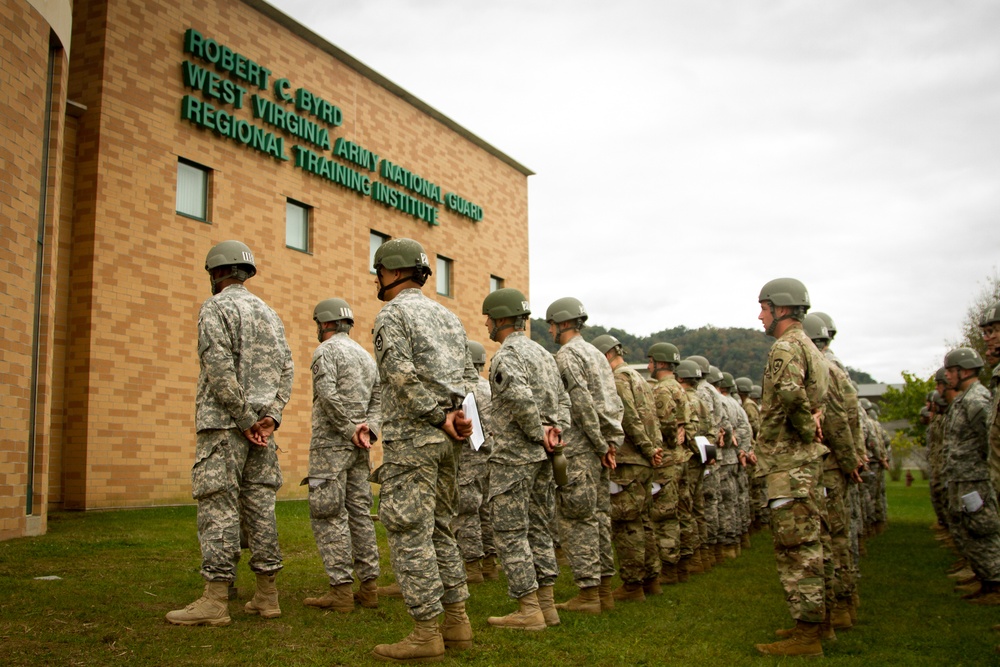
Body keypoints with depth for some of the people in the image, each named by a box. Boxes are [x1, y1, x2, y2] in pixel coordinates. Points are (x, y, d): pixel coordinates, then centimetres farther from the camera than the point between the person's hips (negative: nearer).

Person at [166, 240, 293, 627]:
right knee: (260, 505, 8)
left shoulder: (216, 307, -4)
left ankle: (216, 600, -7)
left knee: (218, 507, -7)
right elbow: (286, 368, 11)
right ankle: (267, 595, 10)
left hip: (224, 422, -7)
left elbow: (220, 368, -16)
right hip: (260, 424, 7)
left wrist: (245, 417, -13)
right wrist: (271, 415, 2)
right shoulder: (268, 312, 18)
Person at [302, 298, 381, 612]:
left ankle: (341, 590, -8)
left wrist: (349, 429, -15)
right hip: (359, 448, 8)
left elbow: (328, 395, -19)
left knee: (327, 515, -5)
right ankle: (368, 587, 10)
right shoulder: (366, 355, 20)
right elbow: (378, 399, 13)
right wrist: (368, 428, -1)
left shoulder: (326, 350, -6)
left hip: (331, 443, -8)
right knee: (359, 512, 9)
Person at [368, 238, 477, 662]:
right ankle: (457, 624, 18)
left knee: (410, 534, -3)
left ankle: (426, 634, -1)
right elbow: (468, 375, 12)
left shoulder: (392, 314, -6)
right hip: (447, 440, 8)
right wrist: (460, 416, -1)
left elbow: (403, 377, -18)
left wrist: (438, 417, -12)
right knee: (439, 530, 15)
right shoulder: (447, 316, 19)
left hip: (412, 438, -8)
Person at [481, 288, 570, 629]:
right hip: (543, 459, 9)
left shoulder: (506, 356, -14)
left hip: (514, 457, -9)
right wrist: (556, 430, 3)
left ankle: (528, 610, 1)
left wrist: (538, 433, -17)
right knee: (539, 529, 13)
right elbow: (562, 399, 16)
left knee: (510, 533, -2)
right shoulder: (543, 352, 15)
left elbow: (521, 399, -30)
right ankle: (546, 605, 17)